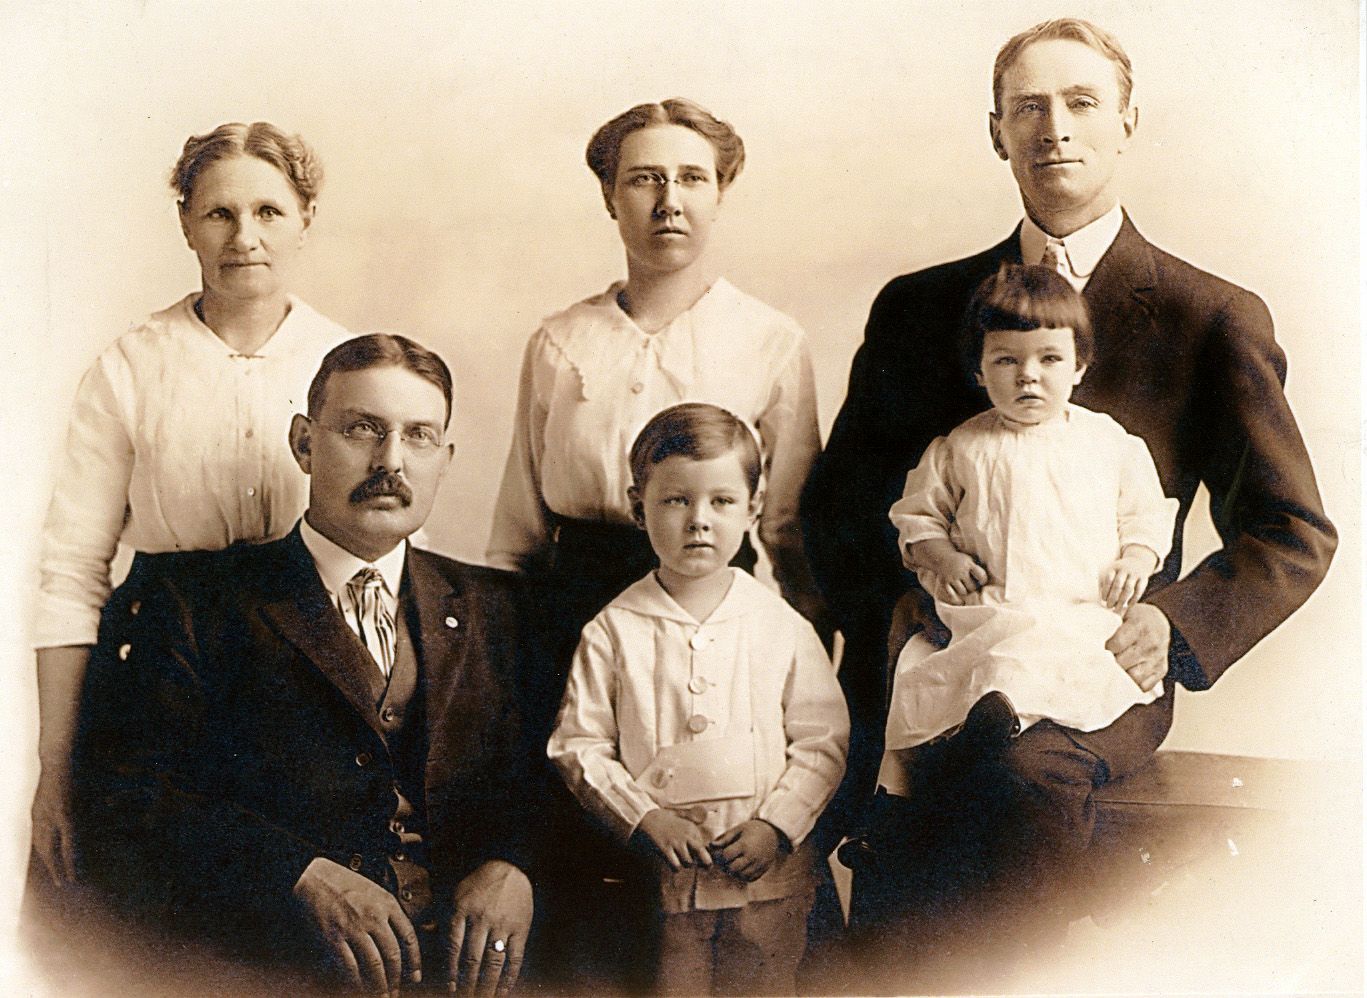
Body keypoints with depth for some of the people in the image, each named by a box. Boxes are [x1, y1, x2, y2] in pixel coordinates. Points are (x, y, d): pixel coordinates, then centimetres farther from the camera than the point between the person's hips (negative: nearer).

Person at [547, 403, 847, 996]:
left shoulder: (785, 628, 0)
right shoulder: (612, 632, -3)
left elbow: (823, 742, 2)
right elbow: (577, 745, -2)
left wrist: (776, 826, -9)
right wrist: (646, 818, -12)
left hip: (767, 881, 1)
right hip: (658, 881, -1)